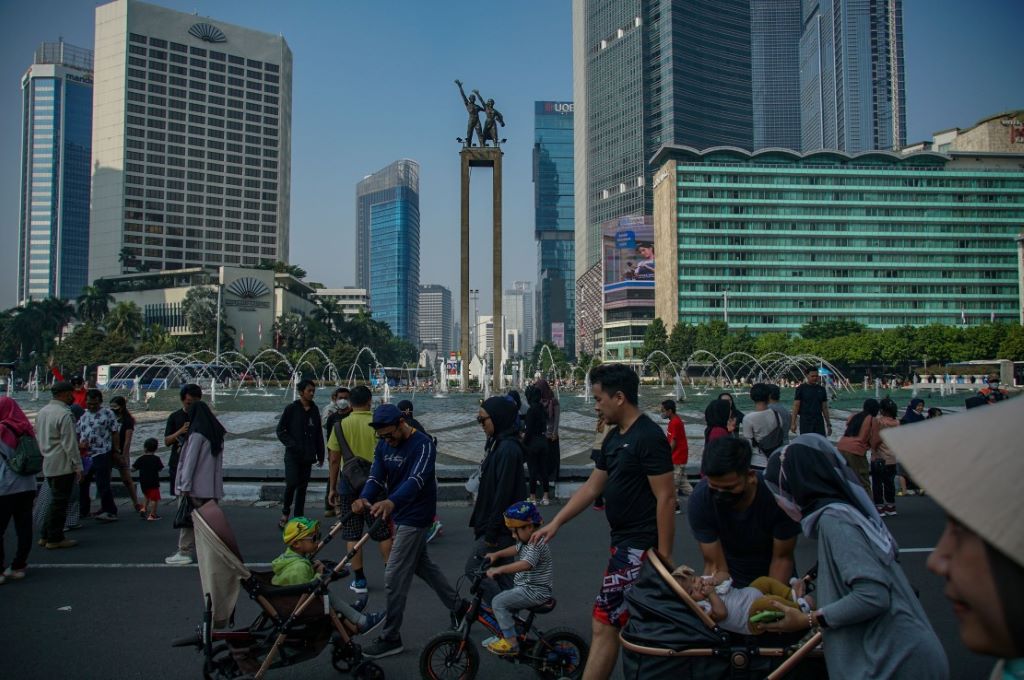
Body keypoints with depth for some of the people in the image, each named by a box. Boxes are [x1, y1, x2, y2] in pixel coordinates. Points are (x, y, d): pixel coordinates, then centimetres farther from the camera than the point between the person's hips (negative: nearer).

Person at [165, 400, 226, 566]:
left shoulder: (197, 433, -11)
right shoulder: (217, 433, 11)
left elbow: (190, 460, -13)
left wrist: (185, 485, -11)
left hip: (197, 487, -6)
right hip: (213, 487, 6)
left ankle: (184, 552, 6)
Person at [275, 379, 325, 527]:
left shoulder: (314, 410, 8)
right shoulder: (291, 409, -5)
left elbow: (318, 434, 13)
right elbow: (280, 430, -3)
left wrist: (320, 455, 12)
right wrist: (291, 445, -13)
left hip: (308, 455, 4)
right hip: (293, 455, -4)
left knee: (303, 487, 8)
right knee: (292, 483, -13)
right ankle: (285, 513, 8)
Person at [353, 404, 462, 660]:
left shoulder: (423, 445, -22)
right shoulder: (384, 445, 1)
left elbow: (416, 479, -36)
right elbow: (376, 477, -8)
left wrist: (391, 502, -54)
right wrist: (364, 498, -31)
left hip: (415, 517, -9)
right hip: (399, 515, 9)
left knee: (394, 577, -5)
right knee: (423, 565, 21)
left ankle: (391, 638, 8)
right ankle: (459, 607, 38)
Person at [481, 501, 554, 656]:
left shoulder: (536, 544, -22)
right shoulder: (526, 541, 9)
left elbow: (526, 564, -38)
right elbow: (516, 549, 28)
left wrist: (499, 569, -44)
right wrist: (496, 554, 18)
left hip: (535, 591, -11)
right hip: (527, 586, 11)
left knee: (498, 602, -16)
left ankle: (511, 643, -11)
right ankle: (505, 635, 30)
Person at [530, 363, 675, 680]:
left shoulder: (649, 437, -16)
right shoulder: (615, 437, 11)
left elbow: (666, 498, -18)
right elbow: (591, 487, 15)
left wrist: (664, 556, -18)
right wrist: (555, 522, 12)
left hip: (640, 546, -9)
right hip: (624, 541, 9)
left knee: (604, 624, -6)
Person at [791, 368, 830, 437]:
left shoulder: (821, 389, 10)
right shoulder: (801, 388, -2)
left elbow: (825, 408, 13)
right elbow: (796, 406, -5)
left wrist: (828, 424, 10)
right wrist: (793, 423, -11)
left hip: (819, 421, 4)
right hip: (805, 421, -4)